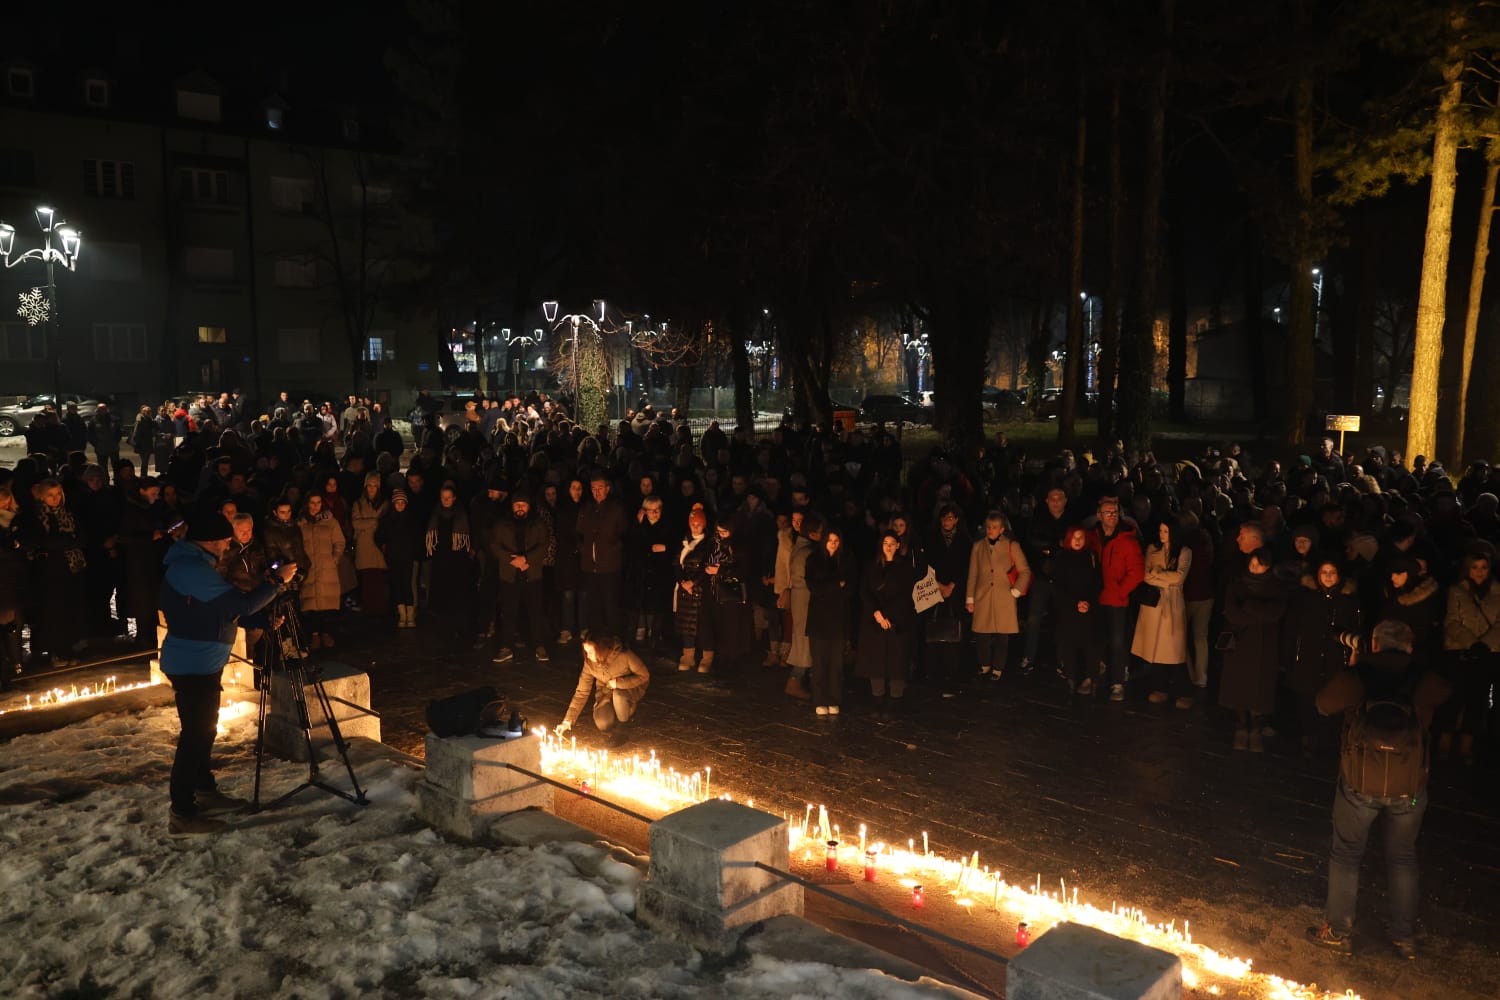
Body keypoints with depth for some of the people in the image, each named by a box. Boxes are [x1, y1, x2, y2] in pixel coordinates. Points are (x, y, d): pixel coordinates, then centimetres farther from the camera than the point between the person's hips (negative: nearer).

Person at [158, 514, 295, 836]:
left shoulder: (192, 565, 12)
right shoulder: (192, 569, -21)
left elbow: (225, 610, 19)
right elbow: (241, 604, -24)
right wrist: (277, 581, -14)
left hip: (203, 663, 11)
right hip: (193, 666, -11)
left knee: (203, 729, 19)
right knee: (195, 734, -7)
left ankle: (206, 793, 31)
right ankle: (182, 815, -2)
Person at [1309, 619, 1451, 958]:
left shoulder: (1355, 676, -6)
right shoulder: (1425, 681, -2)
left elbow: (1324, 705, 7)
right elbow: (1445, 692, 18)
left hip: (1360, 783, -2)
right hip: (1409, 787, 2)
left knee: (1346, 854, 13)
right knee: (1403, 857, 19)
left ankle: (1338, 931, 18)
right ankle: (1404, 936, 27)